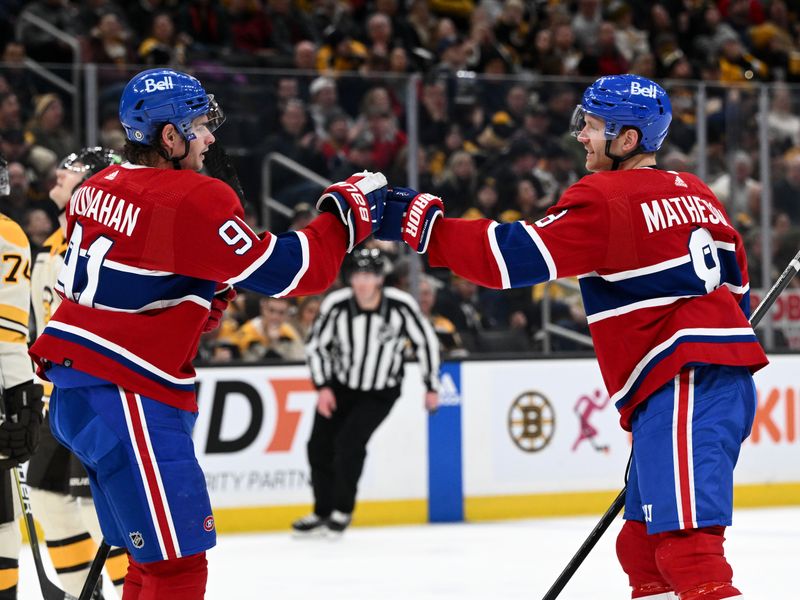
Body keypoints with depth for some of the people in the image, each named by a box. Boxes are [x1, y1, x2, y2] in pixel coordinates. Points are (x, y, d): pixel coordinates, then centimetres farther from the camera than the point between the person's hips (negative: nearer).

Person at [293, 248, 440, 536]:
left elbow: (426, 341, -6)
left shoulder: (401, 306, -22)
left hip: (381, 392, -3)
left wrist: (431, 387, -2)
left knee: (349, 442, -18)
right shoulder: (335, 305, -19)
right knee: (320, 446, 2)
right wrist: (323, 387, -10)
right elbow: (315, 345, -4)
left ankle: (342, 512, 1)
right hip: (339, 385, 3)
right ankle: (323, 513, 22)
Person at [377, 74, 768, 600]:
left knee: (684, 539, -18)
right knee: (642, 546, 16)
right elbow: (734, 284, 22)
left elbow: (519, 256, -15)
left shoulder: (604, 198, -8)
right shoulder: (694, 193, 17)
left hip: (687, 383, -10)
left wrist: (422, 224, -11)